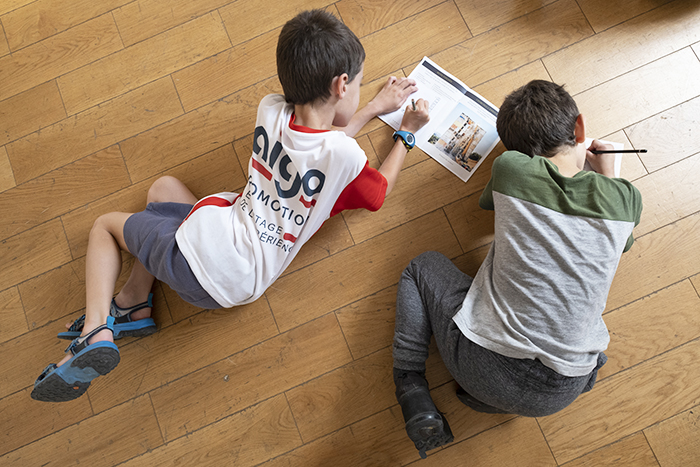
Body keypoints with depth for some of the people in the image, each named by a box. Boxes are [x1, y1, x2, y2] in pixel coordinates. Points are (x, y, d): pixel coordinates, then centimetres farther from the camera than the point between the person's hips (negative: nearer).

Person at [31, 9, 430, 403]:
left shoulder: (271, 111, -6)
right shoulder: (346, 156, -14)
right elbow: (378, 193, 9)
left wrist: (375, 108, 24)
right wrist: (406, 133, 18)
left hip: (202, 241, -2)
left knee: (106, 224, 25)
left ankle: (96, 328, 2)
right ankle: (134, 302, 17)